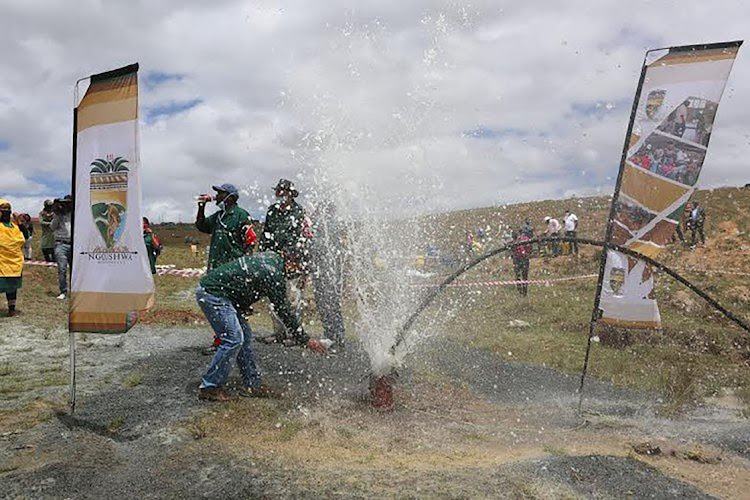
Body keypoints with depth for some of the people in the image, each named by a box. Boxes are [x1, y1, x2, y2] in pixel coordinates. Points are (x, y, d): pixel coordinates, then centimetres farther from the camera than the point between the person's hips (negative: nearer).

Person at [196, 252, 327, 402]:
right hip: (213, 293, -10)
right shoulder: (273, 275, -21)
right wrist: (305, 340, -8)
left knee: (245, 336, 10)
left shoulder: (272, 256, 5)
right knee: (234, 339, -11)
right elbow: (283, 310, -15)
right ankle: (209, 387, -1)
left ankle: (252, 384, 15)